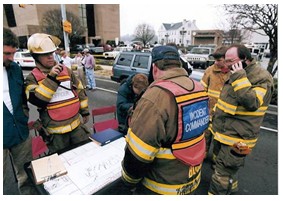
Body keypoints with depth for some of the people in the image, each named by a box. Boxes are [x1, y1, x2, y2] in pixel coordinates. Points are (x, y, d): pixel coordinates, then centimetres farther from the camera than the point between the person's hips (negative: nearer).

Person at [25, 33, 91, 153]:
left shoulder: (65, 70, 3)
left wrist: (85, 111, 10)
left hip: (76, 124, 3)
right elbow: (37, 100, -20)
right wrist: (50, 78, -25)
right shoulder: (33, 78, -5)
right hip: (55, 130, -3)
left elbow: (79, 90, 9)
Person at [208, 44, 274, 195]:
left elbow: (252, 103, -33)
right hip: (225, 133, 9)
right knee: (229, 167, 28)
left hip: (237, 138, -9)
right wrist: (216, 118, 24)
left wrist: (239, 78, -29)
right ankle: (231, 189, 51)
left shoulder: (262, 79, -17)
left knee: (223, 173, -1)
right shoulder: (238, 75, 10)